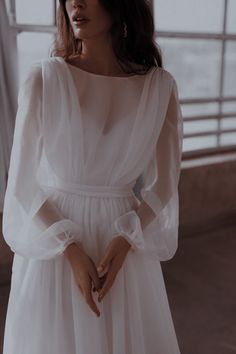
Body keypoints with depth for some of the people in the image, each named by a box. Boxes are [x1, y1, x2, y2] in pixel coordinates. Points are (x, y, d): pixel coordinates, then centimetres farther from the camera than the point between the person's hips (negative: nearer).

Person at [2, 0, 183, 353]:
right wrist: (70, 250, -15)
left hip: (126, 246, 2)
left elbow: (161, 186, 0)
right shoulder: (43, 79, -8)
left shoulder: (159, 86, -4)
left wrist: (125, 241, -13)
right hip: (50, 245, -1)